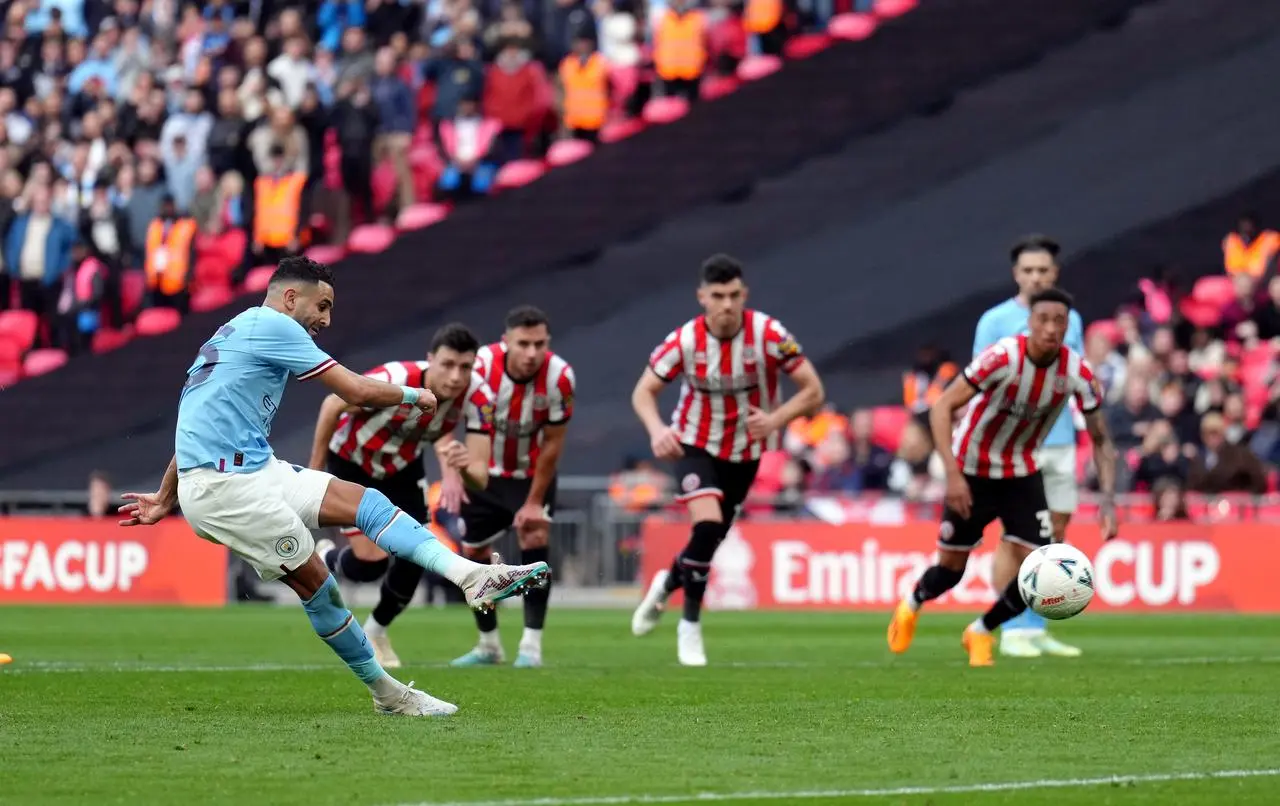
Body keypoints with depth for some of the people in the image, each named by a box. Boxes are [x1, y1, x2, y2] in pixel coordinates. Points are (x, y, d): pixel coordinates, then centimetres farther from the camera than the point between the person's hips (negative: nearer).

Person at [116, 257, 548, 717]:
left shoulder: (236, 333, 23)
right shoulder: (272, 325, -8)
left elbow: (203, 424, 30)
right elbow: (359, 391, -10)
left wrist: (165, 499, 36)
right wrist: (415, 395, 8)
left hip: (256, 470, 9)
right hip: (223, 485, -9)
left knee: (363, 500, -3)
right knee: (315, 582, -11)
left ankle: (472, 577, -14)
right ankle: (387, 694, -11)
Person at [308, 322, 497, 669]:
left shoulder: (477, 396, -27)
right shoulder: (392, 381, -39)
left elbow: (481, 477, -28)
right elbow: (332, 406, -20)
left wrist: (465, 467, -52)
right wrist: (315, 471, -13)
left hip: (402, 468, 4)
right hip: (351, 464, -4)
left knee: (414, 557, -3)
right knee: (371, 562, -14)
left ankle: (375, 633, 26)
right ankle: (323, 560, 23)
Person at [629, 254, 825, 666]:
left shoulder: (769, 335, -20)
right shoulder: (684, 341, -19)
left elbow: (813, 391, -15)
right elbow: (644, 391, -8)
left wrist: (777, 419, -33)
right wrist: (657, 429, -29)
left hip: (745, 453, 2)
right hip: (696, 445, -2)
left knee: (710, 539, 11)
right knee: (708, 524, -24)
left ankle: (667, 584, 44)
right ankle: (690, 625, -8)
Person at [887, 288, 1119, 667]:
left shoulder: (1077, 372, -17)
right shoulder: (1002, 357, -28)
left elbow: (1101, 441, -5)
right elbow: (942, 407, -26)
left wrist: (1108, 500, -17)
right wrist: (953, 475, -35)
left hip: (1023, 475, 3)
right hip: (972, 472, -3)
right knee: (951, 569, 7)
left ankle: (981, 633, 18)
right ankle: (911, 605, 43)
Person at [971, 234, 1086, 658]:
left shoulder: (1070, 319, 12)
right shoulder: (995, 321, -2)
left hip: (1061, 443, 5)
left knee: (1054, 535, 5)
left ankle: (1037, 628, 11)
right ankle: (1012, 631, -1)